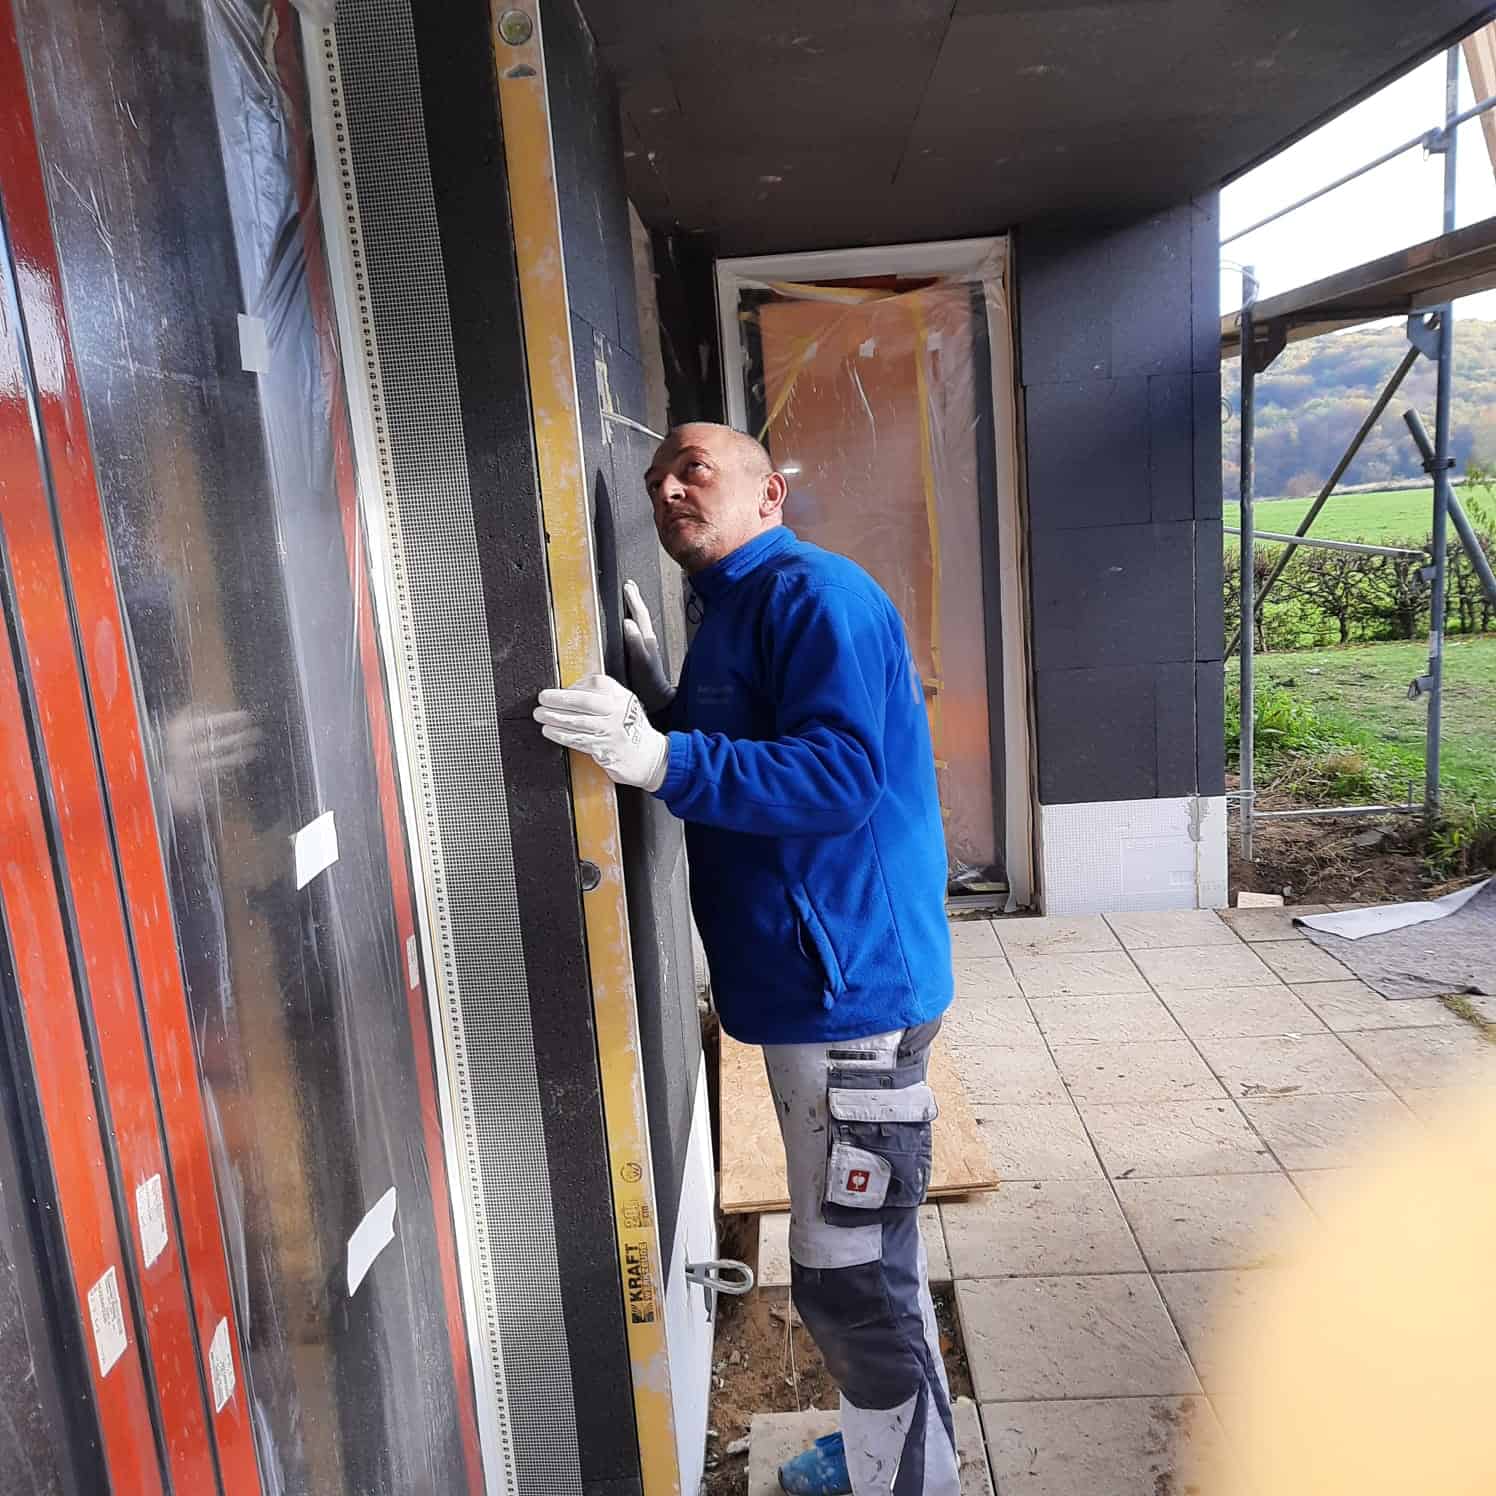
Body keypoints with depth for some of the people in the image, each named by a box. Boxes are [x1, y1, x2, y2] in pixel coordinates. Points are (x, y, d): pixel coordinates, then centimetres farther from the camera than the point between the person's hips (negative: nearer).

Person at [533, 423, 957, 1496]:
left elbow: (839, 775, -25)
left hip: (852, 986, -10)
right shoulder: (735, 610, 17)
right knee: (862, 1259, 22)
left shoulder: (810, 592, -14)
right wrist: (663, 703, 5)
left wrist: (662, 758, -32)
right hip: (819, 985, 10)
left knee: (853, 1274, 1)